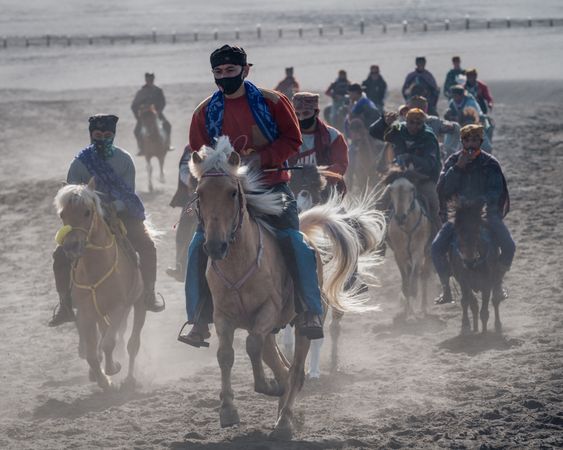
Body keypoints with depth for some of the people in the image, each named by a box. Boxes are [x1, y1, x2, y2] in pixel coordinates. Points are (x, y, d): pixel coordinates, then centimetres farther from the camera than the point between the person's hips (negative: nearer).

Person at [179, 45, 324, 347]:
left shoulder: (271, 102, -2)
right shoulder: (205, 112, 6)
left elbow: (293, 140, -2)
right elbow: (198, 156, 14)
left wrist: (261, 158, -16)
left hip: (272, 188, -2)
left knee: (294, 244, -22)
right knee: (199, 248, -12)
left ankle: (312, 313, -15)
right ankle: (199, 321, -5)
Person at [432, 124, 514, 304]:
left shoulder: (490, 164, -1)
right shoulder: (453, 161, 3)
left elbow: (495, 190, -9)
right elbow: (443, 188, -7)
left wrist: (486, 206, -27)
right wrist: (458, 167, -18)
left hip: (487, 213, -1)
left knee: (509, 246, -19)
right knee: (437, 247, -18)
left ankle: (497, 283, 4)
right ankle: (446, 290, -4)